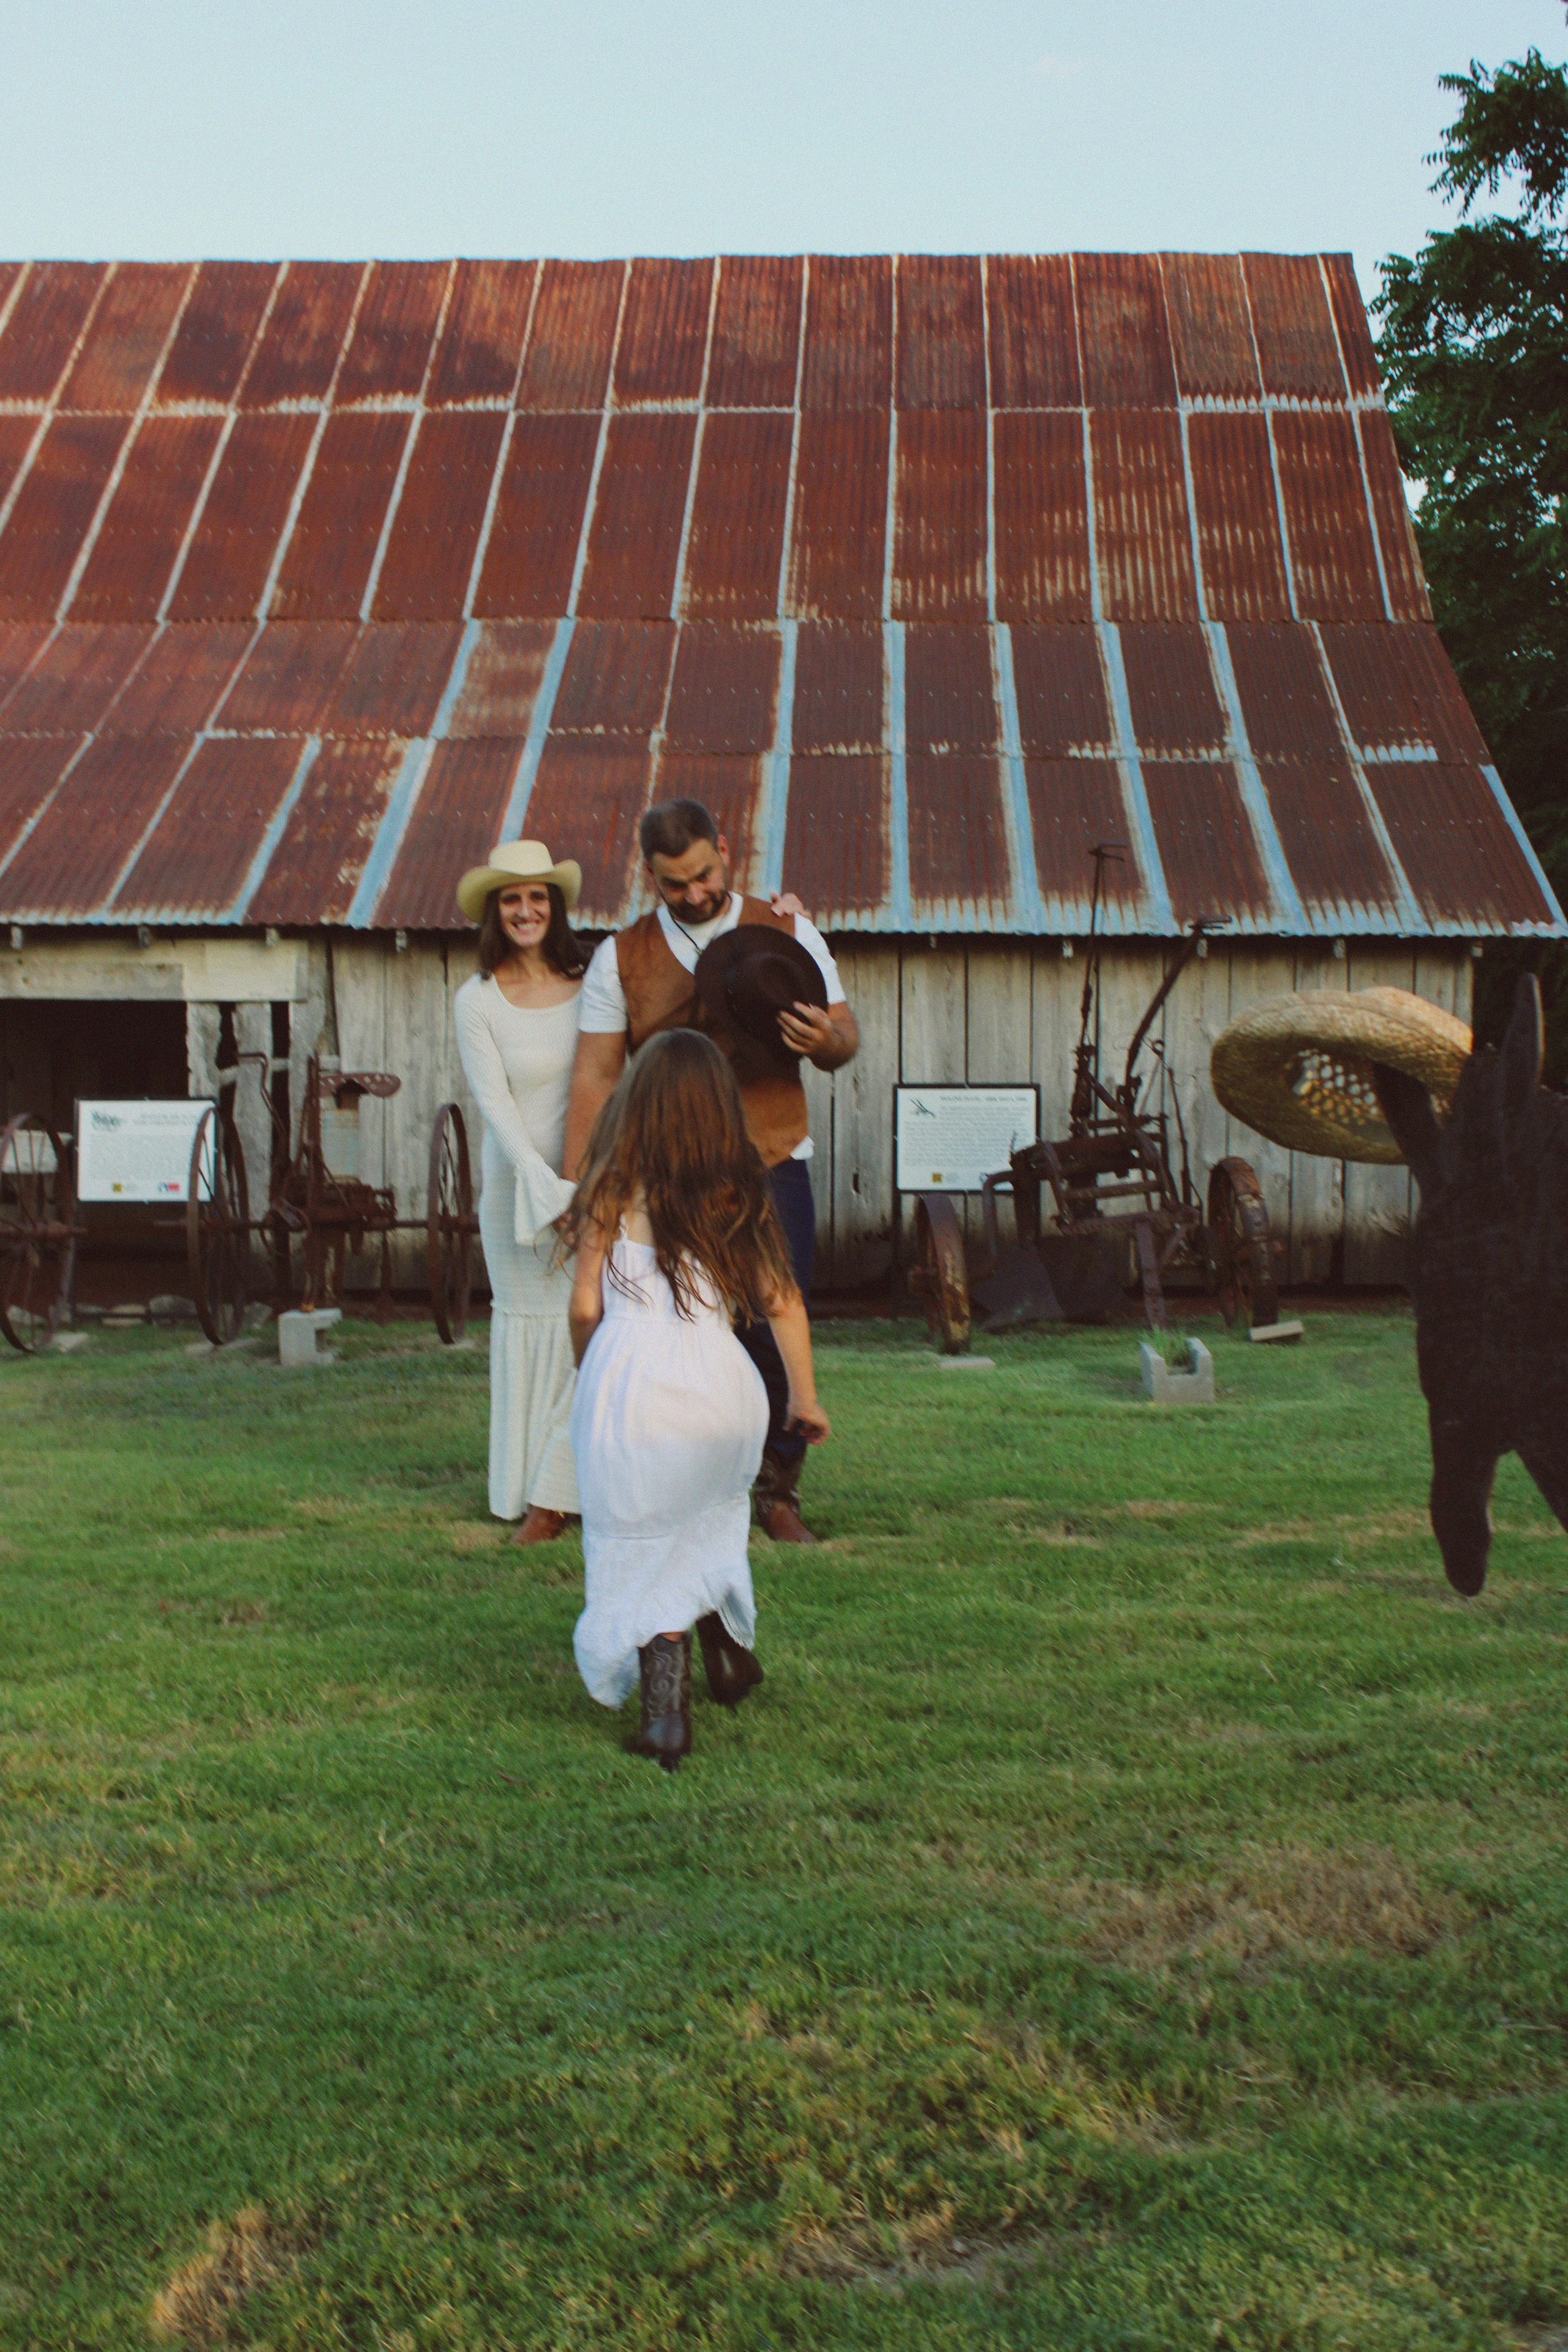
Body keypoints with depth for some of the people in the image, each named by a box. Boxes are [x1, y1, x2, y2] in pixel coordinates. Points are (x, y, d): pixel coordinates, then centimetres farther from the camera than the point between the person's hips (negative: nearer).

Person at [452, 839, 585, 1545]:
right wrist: (545, 1185, -18)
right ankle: (537, 1497, 13)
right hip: (518, 1177, -1)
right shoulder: (477, 1001, -3)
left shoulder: (588, 983, 2)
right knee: (529, 1321, 3)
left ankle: (564, 1484, 6)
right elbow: (495, 1104, -8)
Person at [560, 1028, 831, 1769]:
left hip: (630, 1382, -3)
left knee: (644, 1548, 8)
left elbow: (585, 1306, 0)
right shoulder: (740, 1192, 5)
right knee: (704, 1519, 28)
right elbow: (782, 1302, 6)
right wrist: (805, 1397, 17)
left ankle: (665, 1719, 10)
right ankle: (727, 1655, 37)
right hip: (720, 1384, 3)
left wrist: (589, 1378, 18)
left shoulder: (615, 1189, -2)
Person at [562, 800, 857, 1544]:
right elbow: (595, 1074, 7)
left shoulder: (788, 932, 7)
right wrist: (575, 1187, 1)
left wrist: (827, 1042, -19)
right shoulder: (621, 957, 7)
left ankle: (777, 1491, 11)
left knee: (777, 1332, -4)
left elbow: (845, 1037, 6)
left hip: (770, 1168, 0)